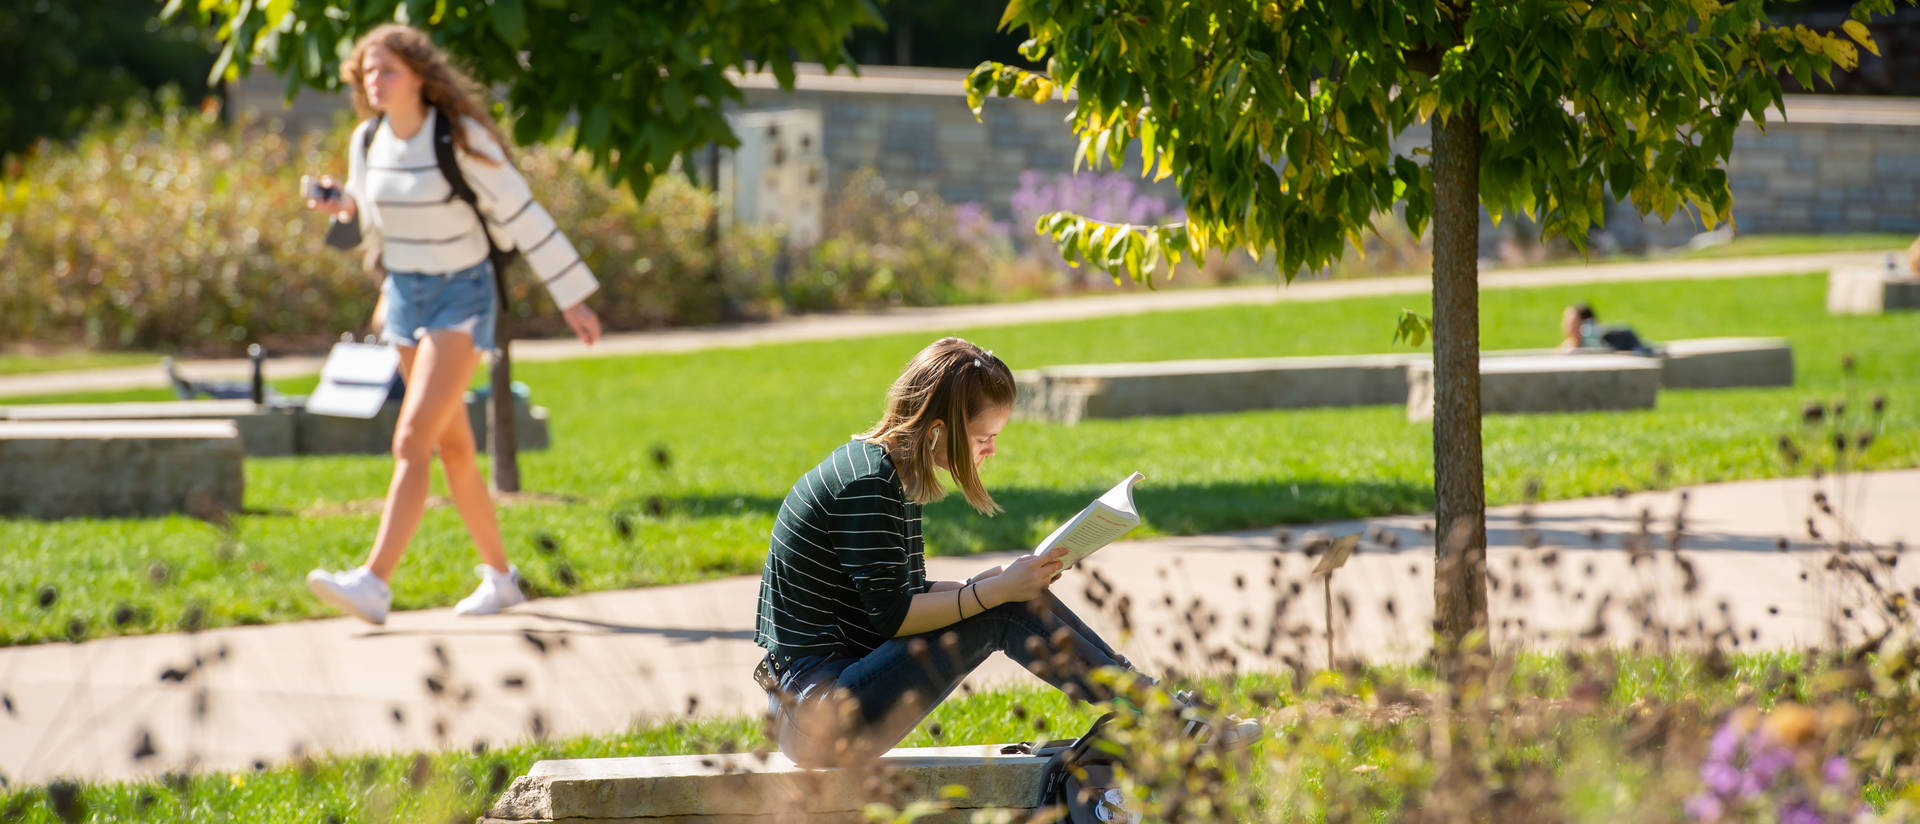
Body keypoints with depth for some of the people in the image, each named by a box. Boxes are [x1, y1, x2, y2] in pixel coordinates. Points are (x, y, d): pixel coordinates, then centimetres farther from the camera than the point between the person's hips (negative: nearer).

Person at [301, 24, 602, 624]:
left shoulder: (461, 138, -17)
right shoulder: (368, 141, 0)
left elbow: (522, 216, -11)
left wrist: (572, 298, -9)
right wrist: (345, 209, -6)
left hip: (462, 295, -7)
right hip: (405, 294, 7)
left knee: (412, 440, -18)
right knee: (453, 448, 12)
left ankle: (374, 583, -27)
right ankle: (500, 576, 25)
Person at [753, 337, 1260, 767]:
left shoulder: (890, 471, 13)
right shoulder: (867, 485, -18)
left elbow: (909, 595, 15)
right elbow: (892, 616, -19)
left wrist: (1007, 583, 4)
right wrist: (997, 590, -16)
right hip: (817, 717, -10)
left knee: (1009, 598, 5)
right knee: (1003, 614, -14)